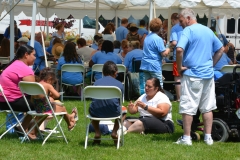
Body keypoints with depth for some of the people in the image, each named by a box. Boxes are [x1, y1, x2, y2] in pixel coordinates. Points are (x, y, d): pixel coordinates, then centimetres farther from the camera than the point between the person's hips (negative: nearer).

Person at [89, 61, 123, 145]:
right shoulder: (119, 84, 8)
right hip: (113, 113, -1)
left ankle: (97, 133, 22)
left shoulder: (96, 82, 14)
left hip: (96, 113, 2)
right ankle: (114, 132, 17)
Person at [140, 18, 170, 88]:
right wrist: (168, 49, 6)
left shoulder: (147, 37, 12)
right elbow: (164, 54, -16)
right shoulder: (158, 39, -13)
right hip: (154, 66, -8)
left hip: (145, 65, 8)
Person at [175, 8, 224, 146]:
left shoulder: (188, 30, -9)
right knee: (208, 107, 10)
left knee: (188, 108, 0)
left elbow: (179, 49, -23)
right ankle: (208, 137, 12)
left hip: (192, 74, -6)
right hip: (208, 74, 6)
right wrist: (211, 64, 16)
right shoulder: (208, 31, 12)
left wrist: (180, 67, -12)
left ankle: (186, 138, 2)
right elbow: (221, 50, 20)